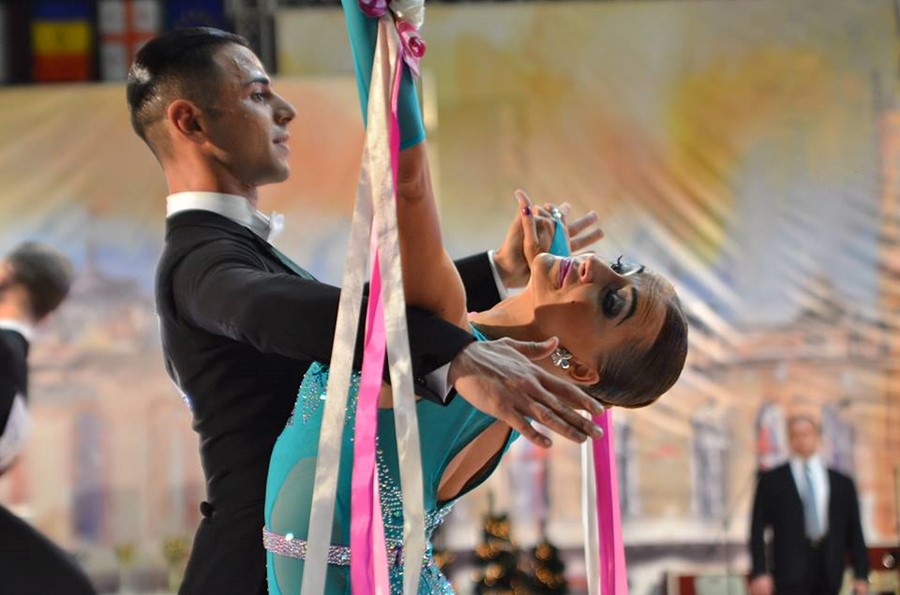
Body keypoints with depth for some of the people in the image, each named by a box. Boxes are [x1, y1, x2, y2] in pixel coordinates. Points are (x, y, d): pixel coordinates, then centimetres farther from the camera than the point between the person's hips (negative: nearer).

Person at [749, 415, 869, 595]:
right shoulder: (771, 481, 8)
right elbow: (757, 531, 3)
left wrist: (861, 576, 3)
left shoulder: (842, 483, 13)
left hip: (828, 579, 2)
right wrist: (759, 573, -8)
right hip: (790, 575, -2)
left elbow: (854, 533, 11)